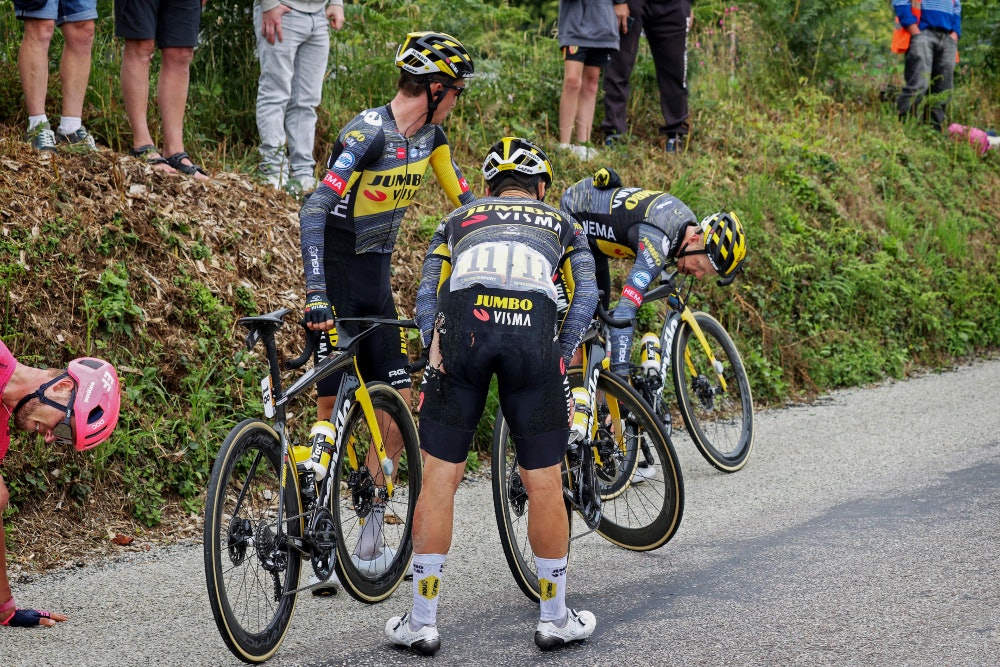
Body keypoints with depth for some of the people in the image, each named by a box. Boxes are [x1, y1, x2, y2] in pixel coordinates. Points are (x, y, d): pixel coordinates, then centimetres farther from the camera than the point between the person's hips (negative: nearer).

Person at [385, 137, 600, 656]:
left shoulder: (458, 219, 35)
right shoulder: (561, 224, 34)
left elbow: (427, 292, 19)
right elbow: (585, 295, 16)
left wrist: (434, 345, 12)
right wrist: (562, 355, 16)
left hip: (464, 324, 0)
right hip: (534, 327, 0)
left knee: (439, 478, 7)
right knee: (544, 483, 10)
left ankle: (421, 622, 12)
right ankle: (556, 619, 21)